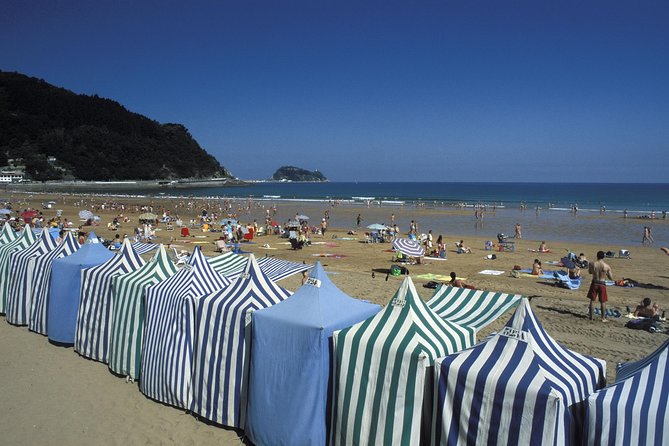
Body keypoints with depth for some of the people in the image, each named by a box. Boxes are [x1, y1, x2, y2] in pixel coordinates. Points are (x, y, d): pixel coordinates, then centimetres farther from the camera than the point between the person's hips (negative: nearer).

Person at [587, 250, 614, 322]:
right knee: (603, 302, 10)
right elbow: (611, 278, -3)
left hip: (594, 283, 1)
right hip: (602, 284, -1)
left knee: (592, 300, 12)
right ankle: (603, 318, 15)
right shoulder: (607, 266, -10)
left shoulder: (592, 264, -8)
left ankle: (591, 317, 15)